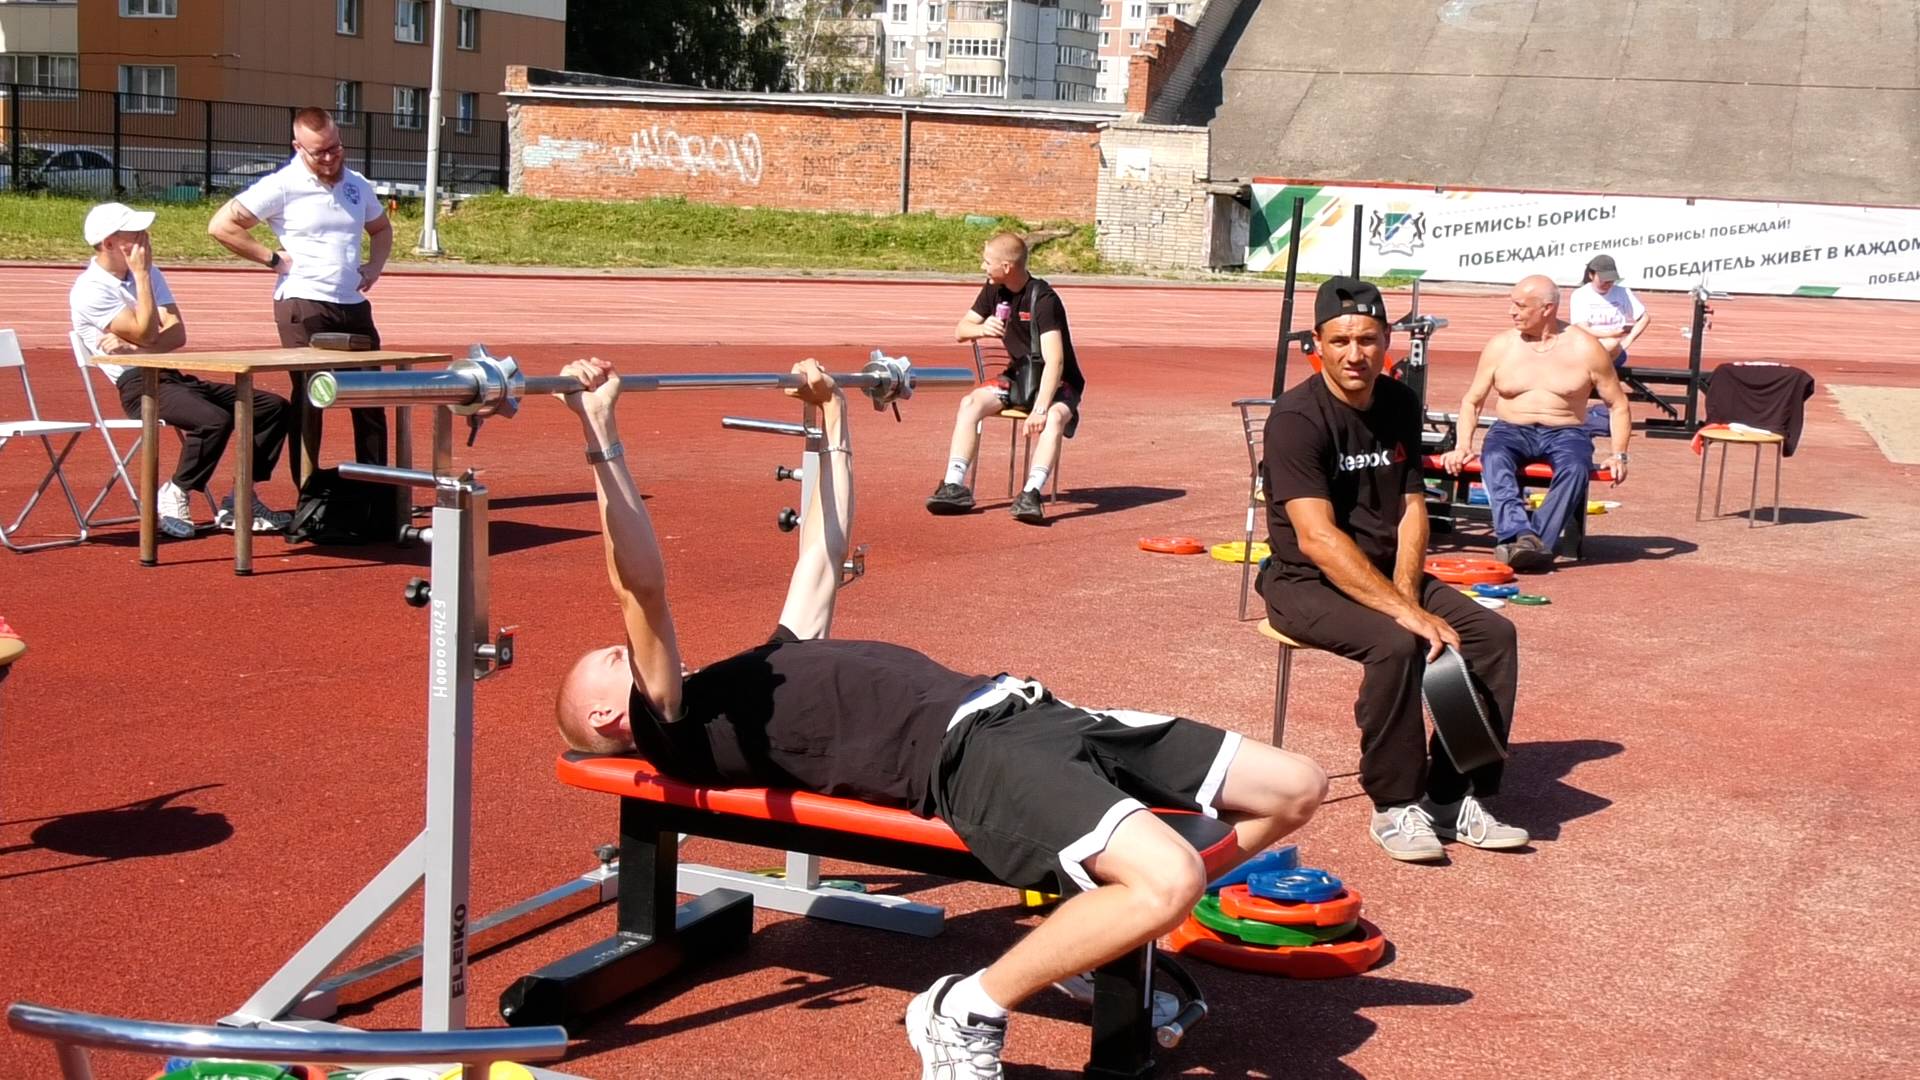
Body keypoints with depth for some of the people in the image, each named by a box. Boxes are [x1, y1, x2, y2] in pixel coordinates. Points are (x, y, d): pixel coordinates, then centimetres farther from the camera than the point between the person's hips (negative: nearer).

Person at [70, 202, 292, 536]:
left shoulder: (150, 274, 15)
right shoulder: (89, 290, -7)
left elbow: (177, 334, 3)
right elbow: (146, 334, -17)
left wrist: (135, 347, -16)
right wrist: (141, 274, -13)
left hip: (173, 377, 8)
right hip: (138, 385, -8)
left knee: (274, 407, -6)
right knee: (214, 419, -35)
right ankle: (172, 499, -14)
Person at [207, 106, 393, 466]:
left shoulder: (357, 185, 11)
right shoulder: (282, 186, -7)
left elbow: (381, 229, 30)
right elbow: (221, 225, -9)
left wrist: (375, 265, 11)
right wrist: (273, 258, -10)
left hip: (353, 305, 6)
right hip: (303, 306, -6)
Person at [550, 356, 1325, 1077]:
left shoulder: (757, 673, 29)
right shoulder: (679, 729, 3)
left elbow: (823, 551, 37)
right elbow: (641, 587, -11)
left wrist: (831, 417, 38)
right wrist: (600, 433, -17)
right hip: (962, 753, -9)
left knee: (1295, 788, 5)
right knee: (1168, 880, -35)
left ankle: (1101, 931, 17)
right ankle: (963, 1013, -11)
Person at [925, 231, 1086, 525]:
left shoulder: (1043, 299, -24)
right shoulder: (994, 291, -2)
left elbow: (1054, 361, -32)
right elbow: (960, 331, 3)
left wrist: (1040, 409, -43)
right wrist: (981, 329, -22)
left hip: (1057, 383, -6)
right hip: (1018, 376, 6)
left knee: (1054, 418, -38)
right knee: (971, 403, -19)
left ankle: (1031, 493, -49)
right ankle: (955, 486, -28)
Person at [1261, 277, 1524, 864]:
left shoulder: (1400, 403, 4)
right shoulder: (1297, 417, -19)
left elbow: (1412, 510, 4)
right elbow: (1317, 539, -27)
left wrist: (1406, 594, -14)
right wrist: (1403, 611, -32)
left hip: (1387, 574, 7)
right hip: (1306, 582, -7)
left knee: (1493, 634, -12)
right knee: (1396, 644, -33)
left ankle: (1453, 797, -4)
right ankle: (1394, 808, -16)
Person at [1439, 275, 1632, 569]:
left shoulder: (1586, 349, 1)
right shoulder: (1500, 345, 6)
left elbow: (1617, 405, 6)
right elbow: (1471, 400, 10)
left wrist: (1619, 455, -6)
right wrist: (1463, 446, -6)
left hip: (1565, 433, -1)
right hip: (1511, 431, 1)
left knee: (1575, 468, -35)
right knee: (1494, 459, -34)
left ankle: (1538, 539, -41)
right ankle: (1521, 534, -49)